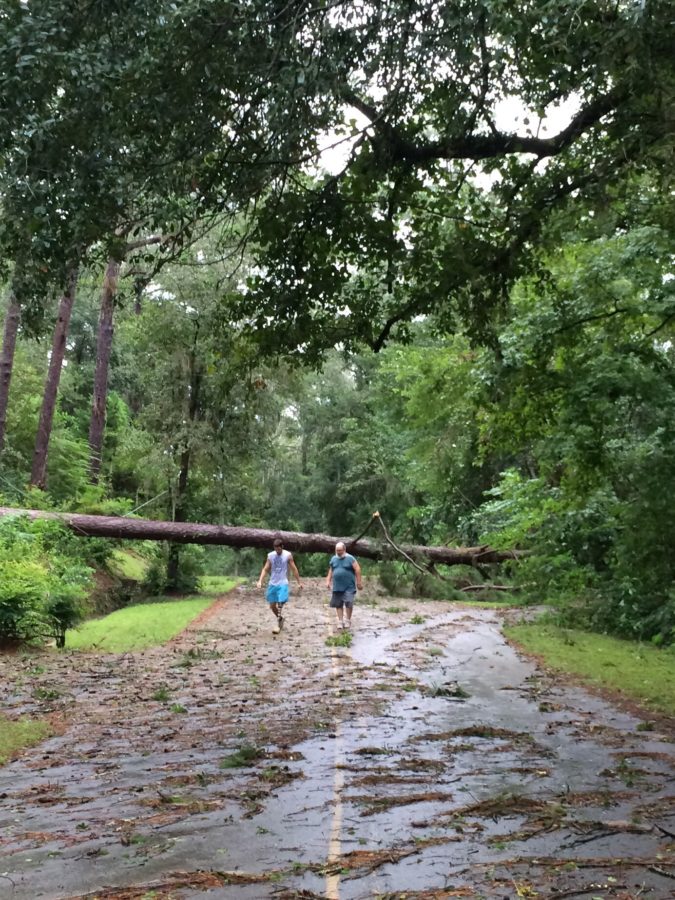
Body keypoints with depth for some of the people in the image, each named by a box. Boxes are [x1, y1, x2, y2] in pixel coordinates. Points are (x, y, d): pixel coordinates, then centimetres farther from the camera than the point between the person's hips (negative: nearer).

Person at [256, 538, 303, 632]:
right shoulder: (270, 556, 2)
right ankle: (280, 619, 31)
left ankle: (278, 625, -4)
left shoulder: (288, 555, -5)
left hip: (283, 584, -3)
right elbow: (265, 569, 3)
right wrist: (260, 581, -10)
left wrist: (299, 582, 2)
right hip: (272, 584, 3)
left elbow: (294, 569, 1)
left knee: (280, 604, -12)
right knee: (272, 605, 7)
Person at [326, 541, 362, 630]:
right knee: (338, 604, 5)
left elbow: (357, 570, -6)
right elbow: (330, 570, 20)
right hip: (337, 587, 5)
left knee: (348, 603, -11)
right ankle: (340, 621, 14)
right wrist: (328, 581, 12)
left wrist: (359, 582, -8)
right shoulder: (333, 559, 11)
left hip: (349, 587, -5)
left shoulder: (350, 558, -5)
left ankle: (348, 621, 5)